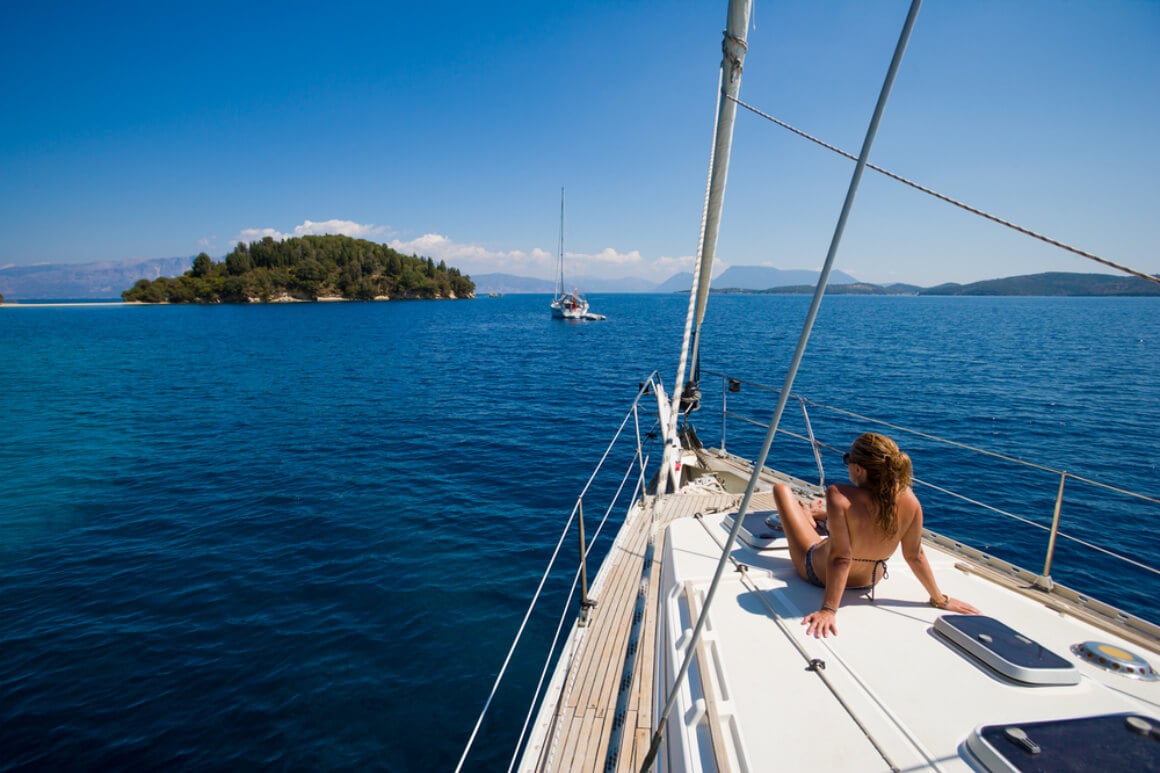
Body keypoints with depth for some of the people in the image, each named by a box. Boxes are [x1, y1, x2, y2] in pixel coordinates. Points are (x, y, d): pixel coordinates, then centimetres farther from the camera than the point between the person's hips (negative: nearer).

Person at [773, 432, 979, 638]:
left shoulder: (840, 497, -39)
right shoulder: (908, 499, -24)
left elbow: (841, 558, -36)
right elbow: (915, 556, -13)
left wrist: (828, 609, -29)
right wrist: (940, 599, 2)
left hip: (819, 572, -4)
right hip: (869, 581, 4)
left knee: (782, 488, 13)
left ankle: (807, 519, 48)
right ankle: (815, 516, 58)